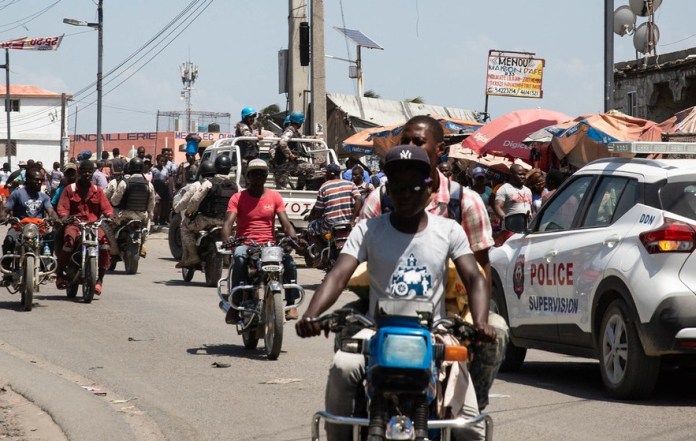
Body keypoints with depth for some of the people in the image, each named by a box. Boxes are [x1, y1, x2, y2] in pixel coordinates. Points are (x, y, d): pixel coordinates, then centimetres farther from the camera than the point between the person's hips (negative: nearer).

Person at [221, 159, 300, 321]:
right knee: (240, 259, -37)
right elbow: (228, 222, -7)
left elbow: (285, 223, 3)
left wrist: (294, 239, -19)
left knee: (289, 260, -29)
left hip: (269, 244, 2)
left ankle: (291, 304, -21)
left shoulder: (274, 197, 12)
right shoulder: (238, 198, 6)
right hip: (245, 244, -2)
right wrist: (227, 240, -30)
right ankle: (234, 306, -36)